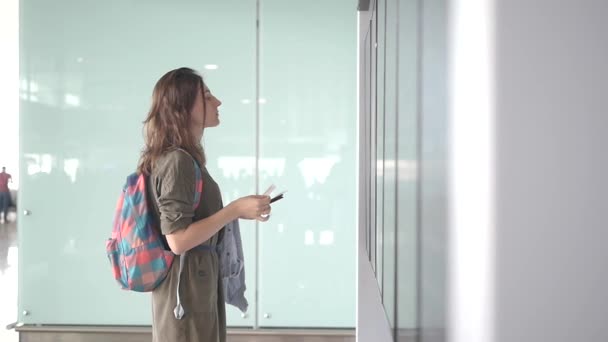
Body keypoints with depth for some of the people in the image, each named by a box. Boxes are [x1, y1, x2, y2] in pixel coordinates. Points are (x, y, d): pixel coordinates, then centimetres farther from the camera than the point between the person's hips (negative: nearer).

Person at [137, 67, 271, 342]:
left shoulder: (185, 158, 10)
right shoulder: (177, 160, -18)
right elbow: (178, 239, -23)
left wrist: (238, 210, 11)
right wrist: (235, 211, -20)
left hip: (197, 280, 10)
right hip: (187, 284, -10)